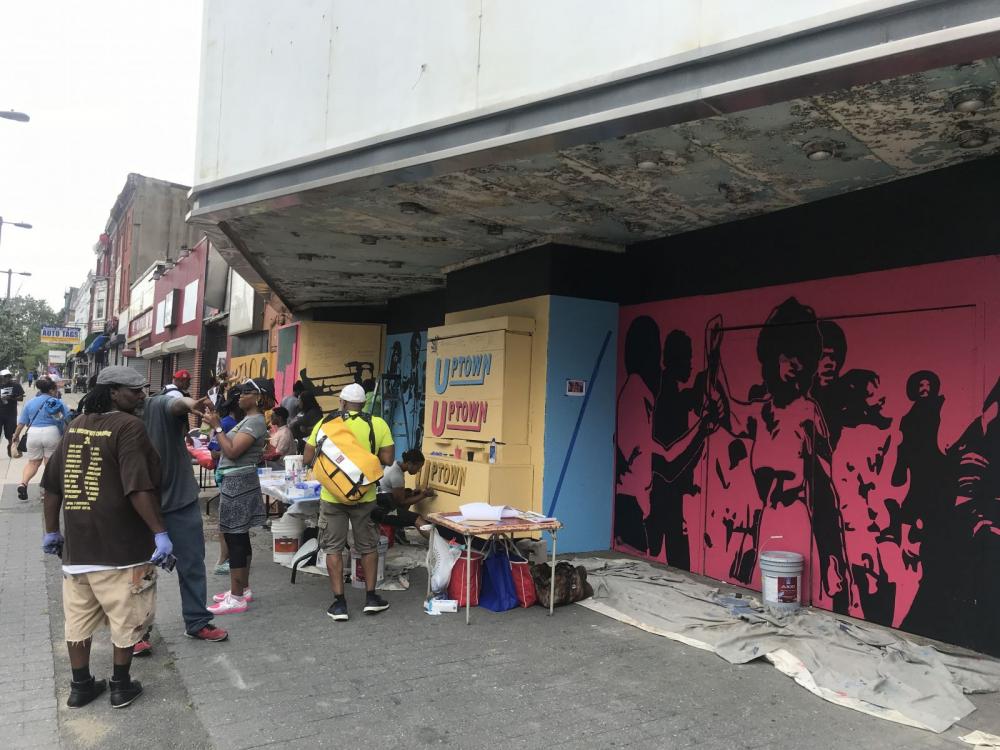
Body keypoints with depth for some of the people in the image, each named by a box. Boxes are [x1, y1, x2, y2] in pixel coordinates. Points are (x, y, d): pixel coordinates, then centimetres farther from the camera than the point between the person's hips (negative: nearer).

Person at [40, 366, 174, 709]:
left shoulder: (76, 426, 9)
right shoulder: (128, 427, -15)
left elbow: (52, 484, 13)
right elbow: (138, 488, -24)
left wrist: (52, 531, 21)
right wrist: (160, 533, -22)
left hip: (77, 542, 7)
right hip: (120, 543, -7)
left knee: (79, 618, 17)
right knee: (126, 618, 9)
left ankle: (80, 686, 28)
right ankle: (121, 686, 20)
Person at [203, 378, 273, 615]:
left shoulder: (255, 421, -15)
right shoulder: (249, 419, 16)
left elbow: (232, 451, -22)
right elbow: (230, 448, 13)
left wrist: (217, 427, -17)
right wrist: (217, 424, 9)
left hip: (238, 482, -11)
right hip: (236, 481, 11)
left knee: (234, 538, -8)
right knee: (239, 537, 15)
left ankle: (236, 598, -4)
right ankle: (243, 589, 24)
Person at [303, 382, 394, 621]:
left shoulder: (326, 423, -3)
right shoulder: (377, 424, -5)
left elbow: (307, 459, 1)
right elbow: (387, 460, -7)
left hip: (332, 495, 0)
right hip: (365, 495, 0)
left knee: (333, 548, 10)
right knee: (368, 546, 16)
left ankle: (339, 602, 11)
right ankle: (371, 597, 21)